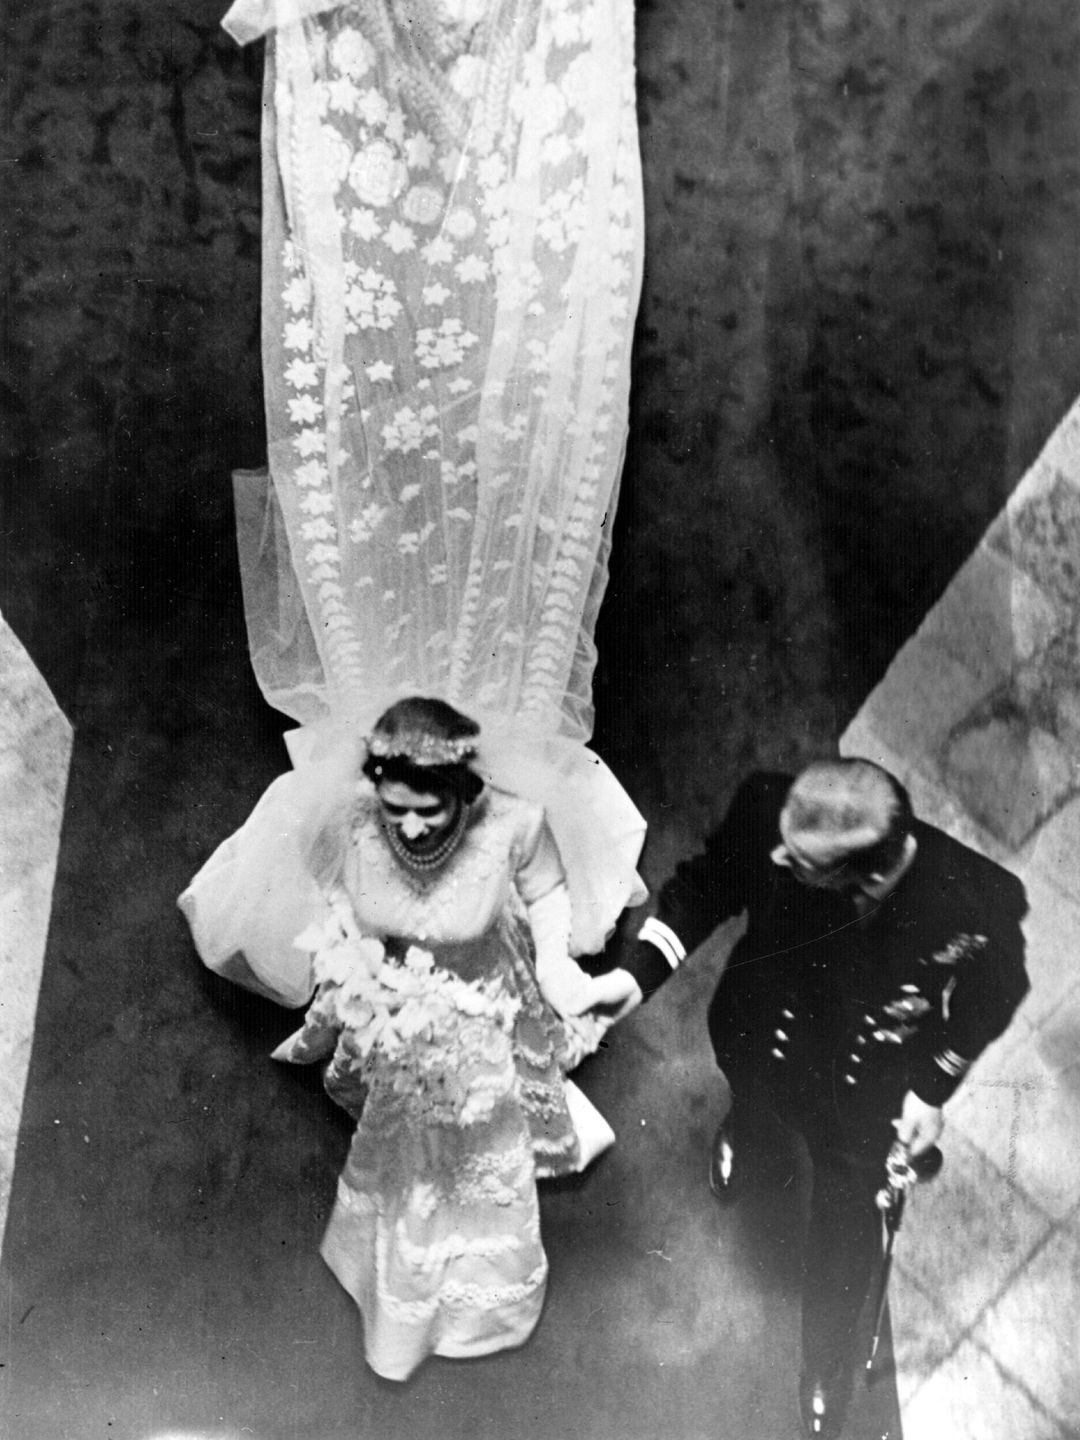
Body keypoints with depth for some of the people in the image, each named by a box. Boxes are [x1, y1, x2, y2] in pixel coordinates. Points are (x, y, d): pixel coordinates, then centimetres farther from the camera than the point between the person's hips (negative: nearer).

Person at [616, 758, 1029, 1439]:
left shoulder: (981, 903, -40)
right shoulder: (767, 811, -39)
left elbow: (993, 993, -15)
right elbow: (705, 885, -17)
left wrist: (935, 1089, -9)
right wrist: (635, 973, -27)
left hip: (866, 1098, -2)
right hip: (764, 1039, 2)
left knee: (848, 1227, 20)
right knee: (751, 1087, 37)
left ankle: (826, 1375, 52)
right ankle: (742, 1122, 78)